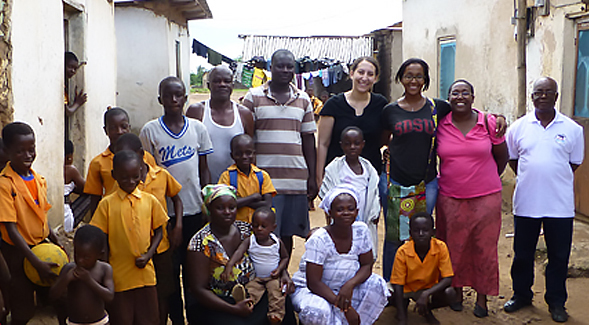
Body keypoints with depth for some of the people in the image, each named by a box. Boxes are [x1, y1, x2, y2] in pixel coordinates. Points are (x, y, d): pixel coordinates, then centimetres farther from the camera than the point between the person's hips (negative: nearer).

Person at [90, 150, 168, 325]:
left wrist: (148, 255, -6)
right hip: (118, 276, -2)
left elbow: (158, 231, 9)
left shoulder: (150, 200, 2)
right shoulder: (107, 204, -5)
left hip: (145, 273, 2)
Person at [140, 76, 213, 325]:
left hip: (194, 210, 2)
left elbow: (204, 169, 8)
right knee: (170, 269, 7)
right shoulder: (150, 131, -2)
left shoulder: (197, 128, 4)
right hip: (165, 211, -1)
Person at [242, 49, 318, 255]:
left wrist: (312, 177, 10)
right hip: (265, 178, -3)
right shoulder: (254, 97, 3)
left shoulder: (303, 100, 13)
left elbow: (308, 139, 14)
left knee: (288, 233, 9)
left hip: (297, 179, 3)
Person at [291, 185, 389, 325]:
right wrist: (345, 308, -30)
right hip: (309, 290, -4)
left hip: (343, 288, 5)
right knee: (318, 311, -37)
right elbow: (313, 283, -26)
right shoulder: (319, 239, -25)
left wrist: (350, 284, -26)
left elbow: (367, 265, -4)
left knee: (377, 285, -19)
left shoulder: (361, 231, -10)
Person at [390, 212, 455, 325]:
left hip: (430, 288, 0)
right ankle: (404, 303, 11)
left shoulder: (440, 247, -22)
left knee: (450, 294, -29)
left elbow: (447, 279, -21)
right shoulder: (402, 252, -24)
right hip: (407, 289, 1)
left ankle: (426, 310, 4)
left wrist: (426, 294, -39)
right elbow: (398, 284, -21)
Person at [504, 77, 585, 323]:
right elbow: (511, 159, 12)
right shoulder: (519, 127, 3)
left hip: (560, 204, -1)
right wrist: (530, 178, 5)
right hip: (525, 202, 1)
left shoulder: (572, 129, 0)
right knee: (522, 253, 12)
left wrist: (553, 179, 3)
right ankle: (521, 295, 30)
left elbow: (574, 163, 9)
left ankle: (556, 302, 24)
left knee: (559, 256, 8)